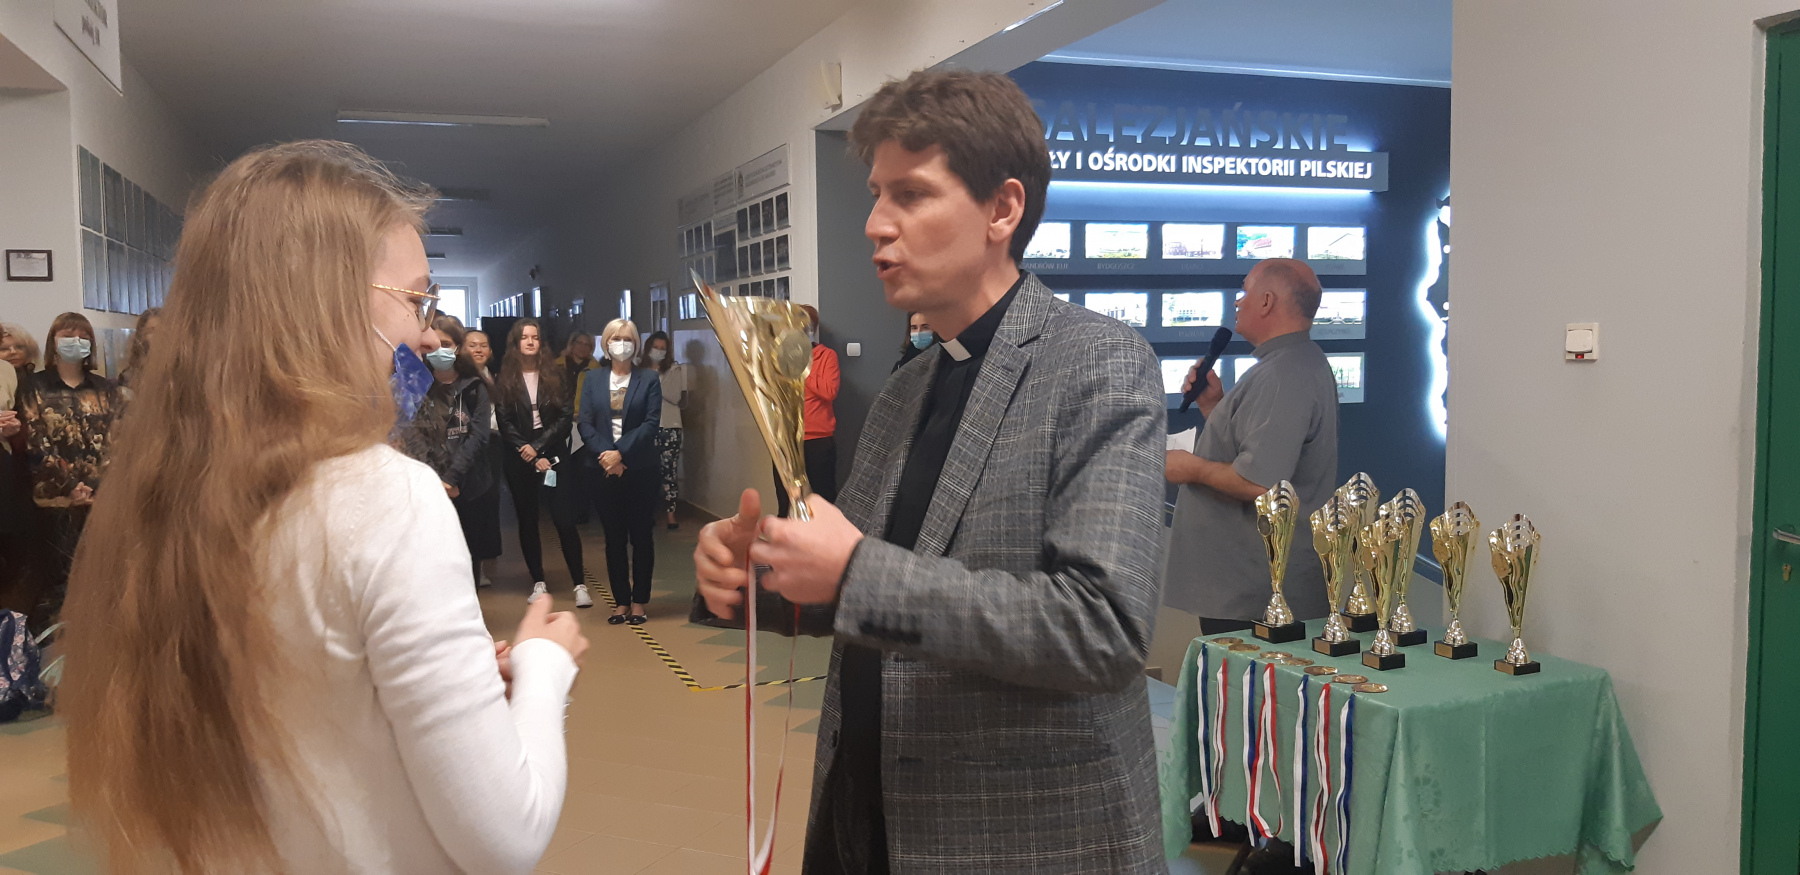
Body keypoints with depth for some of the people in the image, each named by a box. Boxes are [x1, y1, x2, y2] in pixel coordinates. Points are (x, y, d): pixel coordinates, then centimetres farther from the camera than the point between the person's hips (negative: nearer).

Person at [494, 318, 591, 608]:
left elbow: (566, 416, -1)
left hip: (554, 454, -1)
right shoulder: (505, 379, 5)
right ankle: (538, 582, 16)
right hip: (520, 459, 1)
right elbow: (505, 423, -1)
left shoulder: (555, 374, 5)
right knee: (527, 521, 7)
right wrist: (530, 454, -10)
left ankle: (580, 584, -6)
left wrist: (539, 446, -12)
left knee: (564, 519, -8)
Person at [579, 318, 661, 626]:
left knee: (641, 536, 3)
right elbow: (585, 423, 2)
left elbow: (651, 423, -7)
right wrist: (606, 455, -12)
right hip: (606, 470, 2)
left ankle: (639, 602, 10)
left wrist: (621, 453, -15)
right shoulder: (592, 380, 9)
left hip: (641, 469, -2)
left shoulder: (649, 379, 2)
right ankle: (621, 601, 13)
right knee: (614, 538, 6)